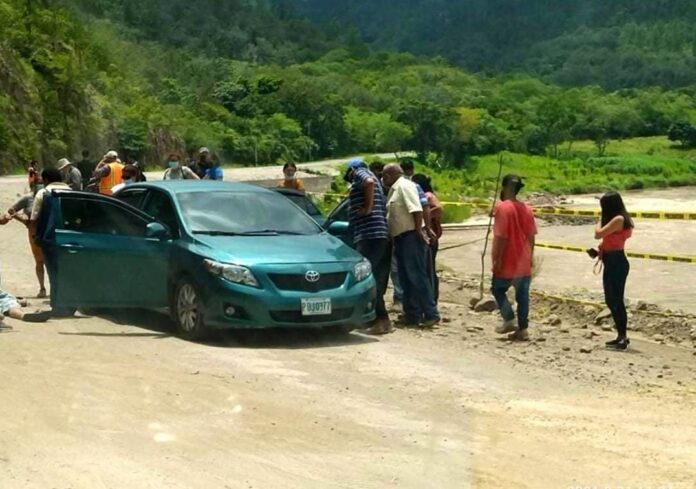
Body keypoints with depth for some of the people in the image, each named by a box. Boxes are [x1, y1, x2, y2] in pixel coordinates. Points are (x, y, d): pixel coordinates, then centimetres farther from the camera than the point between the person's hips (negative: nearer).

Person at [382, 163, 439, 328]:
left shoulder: (404, 185, -11)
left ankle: (431, 314, -9)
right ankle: (413, 315, 15)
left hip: (411, 236, -10)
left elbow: (416, 209, -21)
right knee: (406, 278, 11)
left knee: (417, 277, -10)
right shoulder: (394, 189, 19)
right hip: (401, 238, 10)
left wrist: (419, 231, -25)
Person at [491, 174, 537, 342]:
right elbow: (531, 237, 9)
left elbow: (501, 236, -18)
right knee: (522, 295, 7)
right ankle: (523, 329, 7)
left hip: (507, 262, -6)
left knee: (498, 289, 12)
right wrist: (530, 256, 18)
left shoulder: (502, 208, -14)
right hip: (524, 262, 6)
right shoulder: (527, 209, 7)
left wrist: (496, 259, -14)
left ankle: (509, 320, 0)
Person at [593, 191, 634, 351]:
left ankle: (623, 338, -6)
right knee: (611, 300, 14)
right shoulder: (616, 220, 15)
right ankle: (621, 336, 21)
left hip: (617, 263, -10)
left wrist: (600, 221, -1)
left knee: (616, 300, -8)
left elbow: (598, 234, -18)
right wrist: (601, 252, 6)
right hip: (612, 263, 10)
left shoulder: (618, 219, -16)